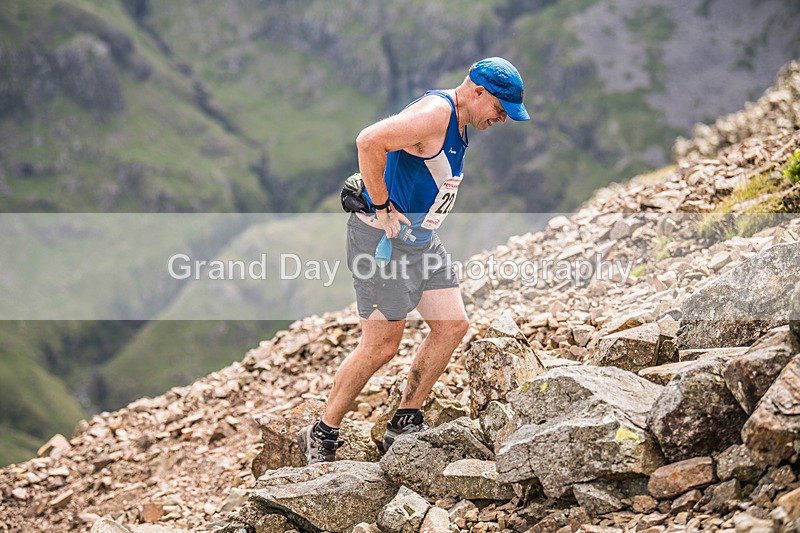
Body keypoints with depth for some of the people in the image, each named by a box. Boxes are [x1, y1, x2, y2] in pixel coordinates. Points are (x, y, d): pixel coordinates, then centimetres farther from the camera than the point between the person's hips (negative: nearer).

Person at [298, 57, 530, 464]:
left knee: (453, 326, 5)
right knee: (381, 346, -6)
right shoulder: (435, 113, -20)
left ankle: (405, 423, 15)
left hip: (422, 240, 10)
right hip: (383, 237, -10)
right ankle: (321, 437, 7)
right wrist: (382, 206, -25)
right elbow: (369, 141, -32)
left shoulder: (458, 122, 12)